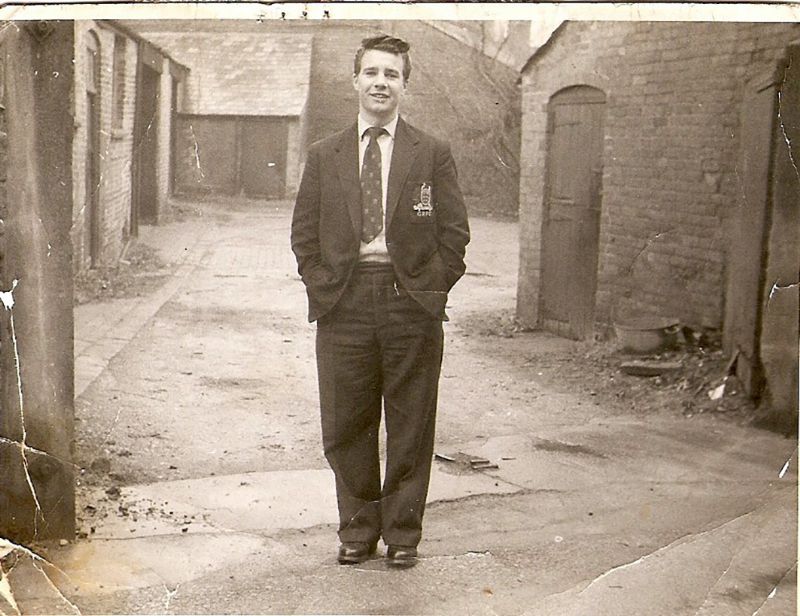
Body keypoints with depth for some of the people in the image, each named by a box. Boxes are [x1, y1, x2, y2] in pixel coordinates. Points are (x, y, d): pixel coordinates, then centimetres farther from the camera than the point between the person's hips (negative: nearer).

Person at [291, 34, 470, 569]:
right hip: (343, 304, 2)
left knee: (411, 424, 5)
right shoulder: (324, 155, 11)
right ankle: (357, 527, 22)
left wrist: (430, 290, -4)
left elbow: (454, 233, 4)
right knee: (346, 424, 7)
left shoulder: (433, 154, 5)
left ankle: (402, 530, 19)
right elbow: (304, 233, 12)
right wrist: (322, 287, 1)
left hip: (411, 303, -1)